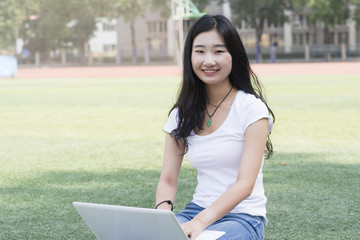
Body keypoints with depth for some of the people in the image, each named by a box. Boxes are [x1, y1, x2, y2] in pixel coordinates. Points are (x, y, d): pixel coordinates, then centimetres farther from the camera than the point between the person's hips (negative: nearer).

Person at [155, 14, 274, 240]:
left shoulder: (252, 109, -7)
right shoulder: (182, 114, 8)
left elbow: (245, 184, -15)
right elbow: (168, 180, 5)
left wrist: (201, 221, -29)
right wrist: (163, 212, -17)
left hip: (243, 218, -4)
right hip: (197, 211, 4)